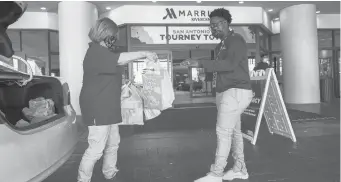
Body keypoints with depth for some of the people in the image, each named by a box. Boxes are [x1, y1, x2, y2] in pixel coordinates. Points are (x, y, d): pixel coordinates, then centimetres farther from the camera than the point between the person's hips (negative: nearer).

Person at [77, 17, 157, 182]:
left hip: (108, 107, 11)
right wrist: (145, 54, -23)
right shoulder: (96, 51, -16)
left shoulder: (104, 52, 19)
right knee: (96, 149, -7)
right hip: (97, 108, -11)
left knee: (113, 143, 17)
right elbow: (120, 59, -29)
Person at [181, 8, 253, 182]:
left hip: (236, 92, -10)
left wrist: (201, 63, -32)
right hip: (226, 93, 10)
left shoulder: (236, 40, -10)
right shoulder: (220, 46, 20)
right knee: (233, 132, 11)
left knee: (223, 132, -11)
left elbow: (230, 64, -27)